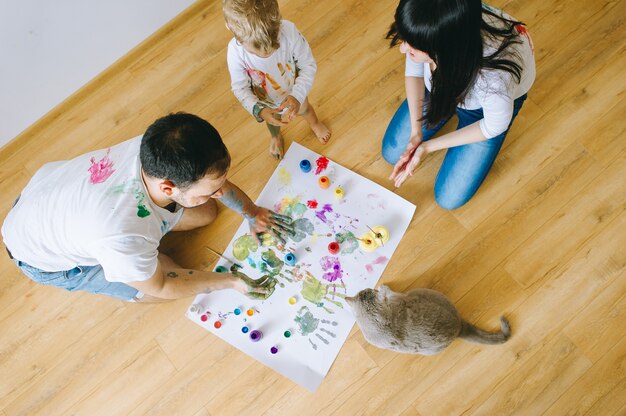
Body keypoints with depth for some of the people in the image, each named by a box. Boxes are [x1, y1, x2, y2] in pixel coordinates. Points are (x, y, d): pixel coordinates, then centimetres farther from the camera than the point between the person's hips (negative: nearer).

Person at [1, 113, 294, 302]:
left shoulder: (157, 149, -31)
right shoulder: (124, 238, -47)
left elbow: (215, 178, -6)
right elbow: (160, 288, -23)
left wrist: (252, 212, -2)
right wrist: (232, 281, -16)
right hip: (45, 257, -5)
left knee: (204, 214, 1)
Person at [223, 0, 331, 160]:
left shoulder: (289, 31, -41)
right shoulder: (236, 51, -39)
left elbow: (308, 65, -26)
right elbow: (240, 88, -25)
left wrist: (297, 96, -39)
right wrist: (259, 110, -42)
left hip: (295, 92, 0)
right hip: (266, 102, 0)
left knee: (303, 109, 35)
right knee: (272, 120, 35)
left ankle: (315, 124, 73)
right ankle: (276, 137, 73)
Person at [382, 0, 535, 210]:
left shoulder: (493, 78, -46)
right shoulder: (427, 30, -35)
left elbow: (495, 126, -23)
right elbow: (414, 69, -11)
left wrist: (428, 147, -20)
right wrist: (416, 132, -15)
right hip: (443, 81, 3)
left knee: (449, 198, 4)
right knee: (392, 153, 10)